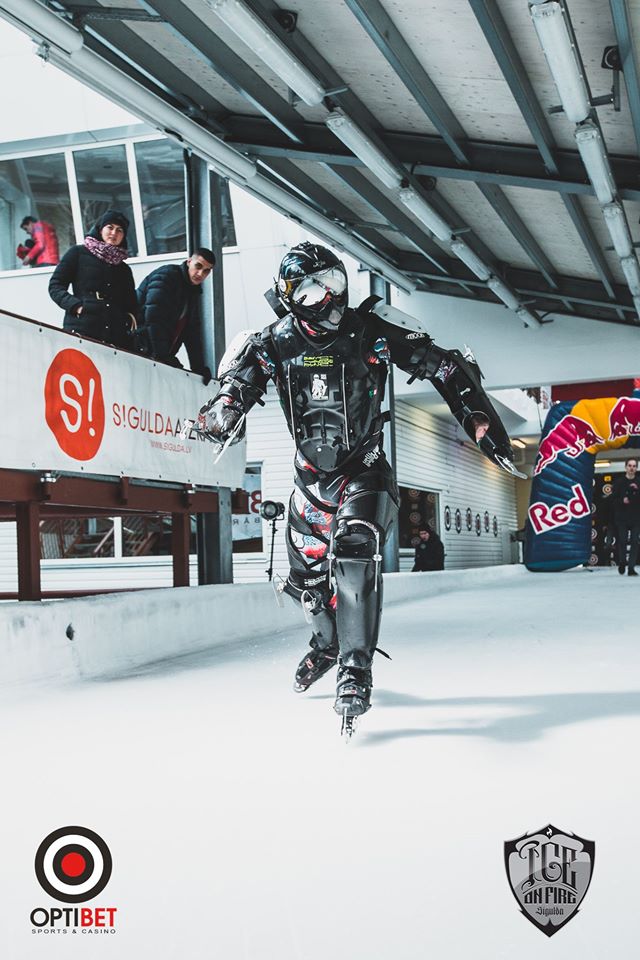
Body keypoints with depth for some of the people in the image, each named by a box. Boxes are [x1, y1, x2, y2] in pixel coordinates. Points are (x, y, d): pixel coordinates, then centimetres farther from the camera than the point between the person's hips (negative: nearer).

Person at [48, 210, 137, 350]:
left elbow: (131, 303, 31)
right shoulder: (78, 253, 14)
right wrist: (76, 306, -9)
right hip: (81, 330, -4)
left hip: (117, 335, 4)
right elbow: (55, 286, 8)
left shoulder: (124, 269, 26)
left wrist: (131, 315, 7)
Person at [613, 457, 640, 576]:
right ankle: (622, 562, 25)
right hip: (622, 518, -1)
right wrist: (622, 500, -18)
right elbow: (614, 499, 0)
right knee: (622, 541, 1)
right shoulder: (619, 482, 3)